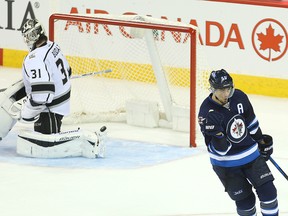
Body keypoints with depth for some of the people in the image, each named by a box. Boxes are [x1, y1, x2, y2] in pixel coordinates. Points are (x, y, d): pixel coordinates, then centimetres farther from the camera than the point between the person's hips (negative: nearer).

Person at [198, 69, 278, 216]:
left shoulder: (239, 97, -11)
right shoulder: (206, 113, -24)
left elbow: (251, 121, 9)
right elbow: (219, 150, -24)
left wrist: (262, 141, 19)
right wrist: (216, 133, -42)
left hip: (250, 153, 4)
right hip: (226, 163, -4)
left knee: (267, 190, 0)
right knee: (244, 200, 2)